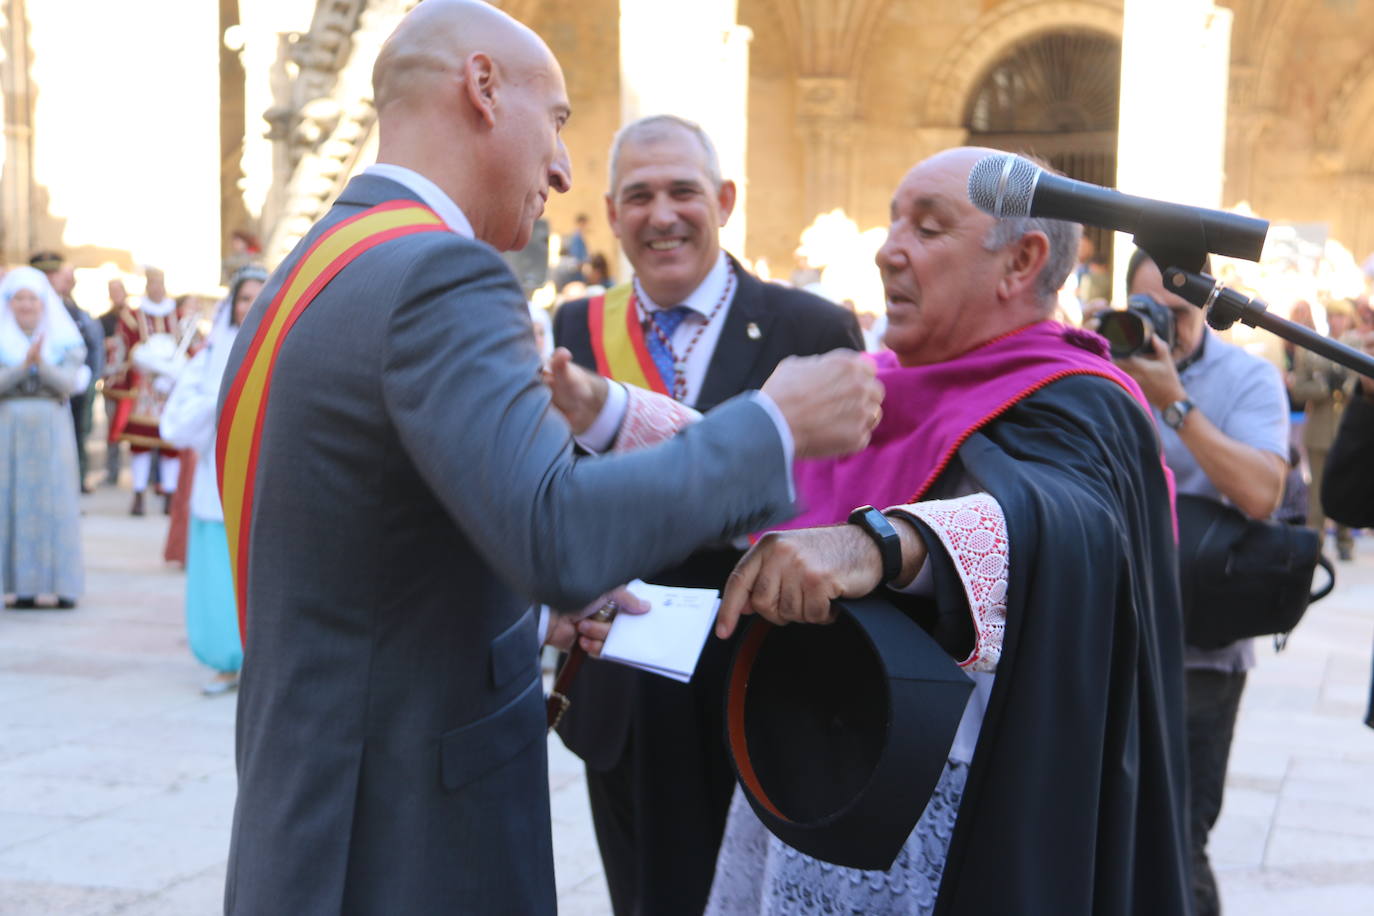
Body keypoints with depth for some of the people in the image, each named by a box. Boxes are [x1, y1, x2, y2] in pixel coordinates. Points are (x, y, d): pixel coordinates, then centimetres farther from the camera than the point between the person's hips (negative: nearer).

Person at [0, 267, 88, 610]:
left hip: (52, 428, 0)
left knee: (55, 502, -3)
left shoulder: (66, 340, 7)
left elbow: (69, 382, -6)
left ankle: (64, 587, 0)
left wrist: (42, 364, -22)